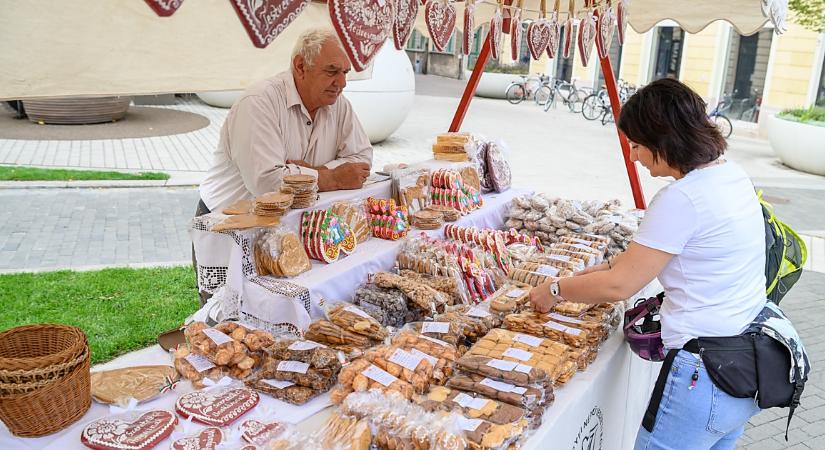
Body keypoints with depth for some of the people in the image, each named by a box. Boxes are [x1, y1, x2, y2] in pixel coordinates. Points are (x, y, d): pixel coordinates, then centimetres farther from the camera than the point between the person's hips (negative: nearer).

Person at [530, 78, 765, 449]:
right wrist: (614, 263, 13)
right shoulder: (731, 173, 5)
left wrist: (555, 290, -4)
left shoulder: (681, 199, -23)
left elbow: (618, 286, -17)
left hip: (704, 375, -9)